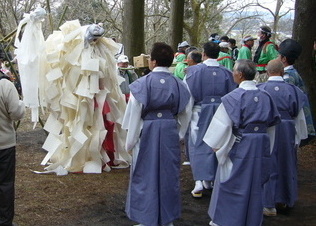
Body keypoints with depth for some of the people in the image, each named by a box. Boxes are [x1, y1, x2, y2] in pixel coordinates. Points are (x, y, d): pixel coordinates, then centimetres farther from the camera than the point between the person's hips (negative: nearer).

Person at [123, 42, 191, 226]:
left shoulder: (142, 84, -13)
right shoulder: (179, 85, -2)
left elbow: (134, 115, -9)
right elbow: (185, 114, 5)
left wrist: (131, 141, 0)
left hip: (147, 133, -3)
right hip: (170, 133, 3)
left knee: (146, 175, 9)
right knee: (168, 175, 14)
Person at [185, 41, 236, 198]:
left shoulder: (194, 70, -9)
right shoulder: (226, 72, -1)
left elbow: (187, 94, -8)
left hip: (200, 113, -3)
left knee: (198, 145, 3)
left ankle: (199, 182, -8)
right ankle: (209, 180, 24)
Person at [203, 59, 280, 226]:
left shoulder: (235, 97, -16)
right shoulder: (265, 96, 3)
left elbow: (222, 123, -15)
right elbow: (272, 124, 11)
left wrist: (216, 145, -3)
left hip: (239, 146, -5)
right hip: (261, 147, 5)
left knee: (232, 185, 8)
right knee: (254, 185, 16)